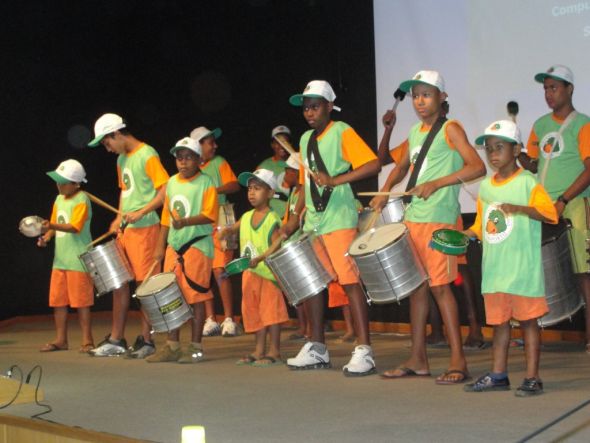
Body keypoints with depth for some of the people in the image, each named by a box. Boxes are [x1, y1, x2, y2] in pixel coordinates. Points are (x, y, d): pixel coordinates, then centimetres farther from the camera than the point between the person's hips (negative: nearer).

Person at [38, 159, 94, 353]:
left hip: (78, 260, -8)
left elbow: (75, 227, -21)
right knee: (57, 301, 9)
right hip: (60, 259, 8)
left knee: (81, 301, -3)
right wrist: (46, 236, 2)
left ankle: (87, 340, 6)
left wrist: (52, 226, -33)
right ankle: (60, 340, 18)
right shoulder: (59, 199, 14)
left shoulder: (81, 200, -10)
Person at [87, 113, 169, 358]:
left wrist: (141, 212, -22)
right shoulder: (122, 160, 16)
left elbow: (166, 189, -16)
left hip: (145, 228, -9)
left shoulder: (147, 155, -10)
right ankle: (116, 339, 17)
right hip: (125, 230, 9)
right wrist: (119, 218, 10)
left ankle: (146, 340, 6)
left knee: (145, 283, -3)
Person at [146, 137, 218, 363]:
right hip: (174, 246, 6)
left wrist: (186, 222, -30)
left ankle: (195, 347, 7)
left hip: (198, 245, -6)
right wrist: (160, 246, 13)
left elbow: (210, 215, -15)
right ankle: (172, 346, 16)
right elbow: (166, 217, 17)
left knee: (195, 298, -2)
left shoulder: (206, 183, -5)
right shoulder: (172, 183, 13)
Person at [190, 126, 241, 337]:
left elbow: (234, 185, -7)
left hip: (218, 222, -3)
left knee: (220, 271, -8)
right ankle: (210, 320, 10)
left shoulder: (219, 163, 5)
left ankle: (229, 320, -2)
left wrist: (213, 189, -18)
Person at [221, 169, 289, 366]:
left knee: (270, 310, -4)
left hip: (268, 271, -8)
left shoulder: (272, 219, -11)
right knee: (253, 312, 12)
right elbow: (234, 228, 24)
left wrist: (260, 258, -30)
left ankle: (274, 352, 2)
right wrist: (227, 231, 1)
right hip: (249, 273, 8)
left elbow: (277, 244, -19)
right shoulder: (246, 217, 10)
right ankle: (259, 350, 22)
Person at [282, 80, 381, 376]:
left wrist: (335, 180, -25)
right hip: (312, 222, 8)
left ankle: (364, 352, -5)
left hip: (339, 220, -8)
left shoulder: (341, 132, -5)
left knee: (350, 281, -9)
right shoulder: (306, 139, 17)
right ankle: (317, 349, 21)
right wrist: (296, 215, 14)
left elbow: (373, 164, -17)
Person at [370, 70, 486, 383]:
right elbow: (402, 166, 30)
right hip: (412, 217, 7)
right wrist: (384, 191, 13)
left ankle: (458, 361, -1)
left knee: (439, 285, -8)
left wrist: (437, 183, -26)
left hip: (439, 219, -7)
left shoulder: (450, 129, -6)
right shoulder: (415, 132, 15)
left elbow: (477, 167, -17)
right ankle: (417, 359, 17)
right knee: (416, 285, 9)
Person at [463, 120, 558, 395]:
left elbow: (549, 213, -17)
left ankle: (532, 377, 10)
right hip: (494, 268, 6)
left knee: (527, 319, 2)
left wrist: (520, 208, -30)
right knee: (498, 321, 13)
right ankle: (498, 375, 22)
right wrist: (464, 236, 3)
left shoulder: (527, 182, -6)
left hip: (523, 268, -6)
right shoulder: (485, 187, 12)